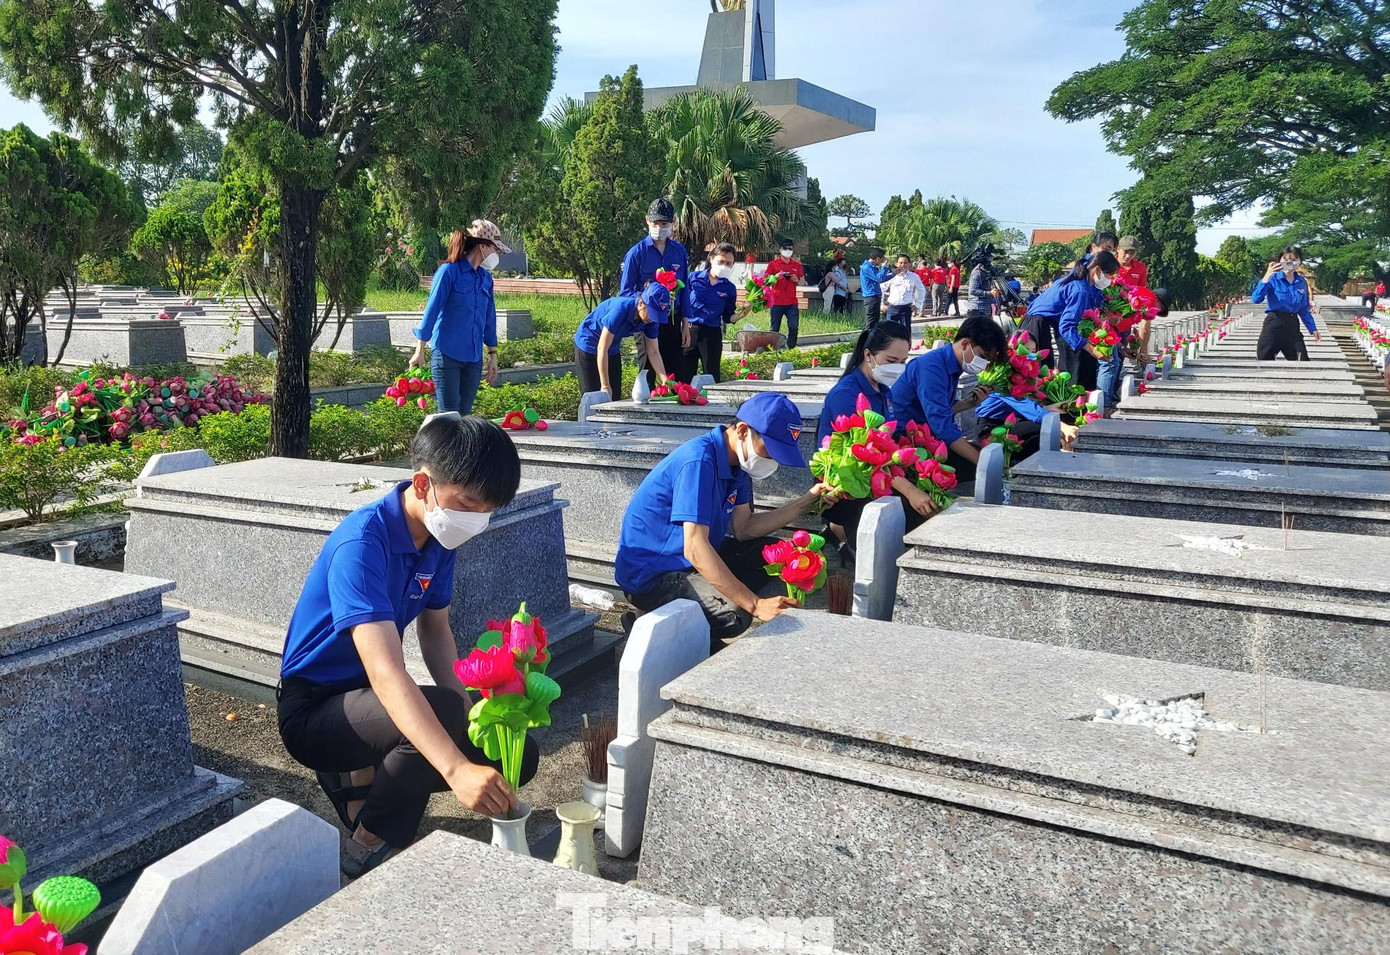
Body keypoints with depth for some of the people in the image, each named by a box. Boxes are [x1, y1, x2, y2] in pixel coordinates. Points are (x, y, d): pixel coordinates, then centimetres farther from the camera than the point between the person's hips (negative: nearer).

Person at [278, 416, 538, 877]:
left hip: (370, 698, 8)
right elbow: (385, 674, -40)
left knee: (518, 756, -4)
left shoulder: (439, 537, -4)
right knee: (441, 712, -35)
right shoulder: (362, 542, -29)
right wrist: (457, 769, -50)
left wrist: (469, 714, -9)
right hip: (313, 711, -8)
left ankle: (362, 775, 12)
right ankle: (367, 848, -10)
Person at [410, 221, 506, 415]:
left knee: (465, 414, 8)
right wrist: (420, 351, -9)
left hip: (474, 358, 6)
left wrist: (493, 355, 18)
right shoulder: (449, 272, -9)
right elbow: (431, 310, -8)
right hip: (447, 355, -6)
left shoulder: (486, 278, 10)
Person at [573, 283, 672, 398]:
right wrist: (605, 386, -28)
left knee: (615, 398, 4)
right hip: (588, 345, -6)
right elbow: (602, 348, -30)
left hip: (613, 350, 6)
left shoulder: (651, 319, -15)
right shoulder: (621, 308, -34)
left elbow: (653, 352, -6)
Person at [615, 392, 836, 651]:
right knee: (734, 615, -32)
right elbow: (695, 549, -33)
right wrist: (754, 604, -34)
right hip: (651, 574, -10)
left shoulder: (736, 460, 3)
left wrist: (809, 500, -2)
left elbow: (743, 529, 5)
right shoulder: (699, 461, -26)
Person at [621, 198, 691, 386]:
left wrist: (685, 323, 7)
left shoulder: (679, 251, 6)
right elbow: (625, 291, -5)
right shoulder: (636, 253, -6)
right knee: (648, 375, 2)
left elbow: (684, 289, 11)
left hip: (673, 321, 4)